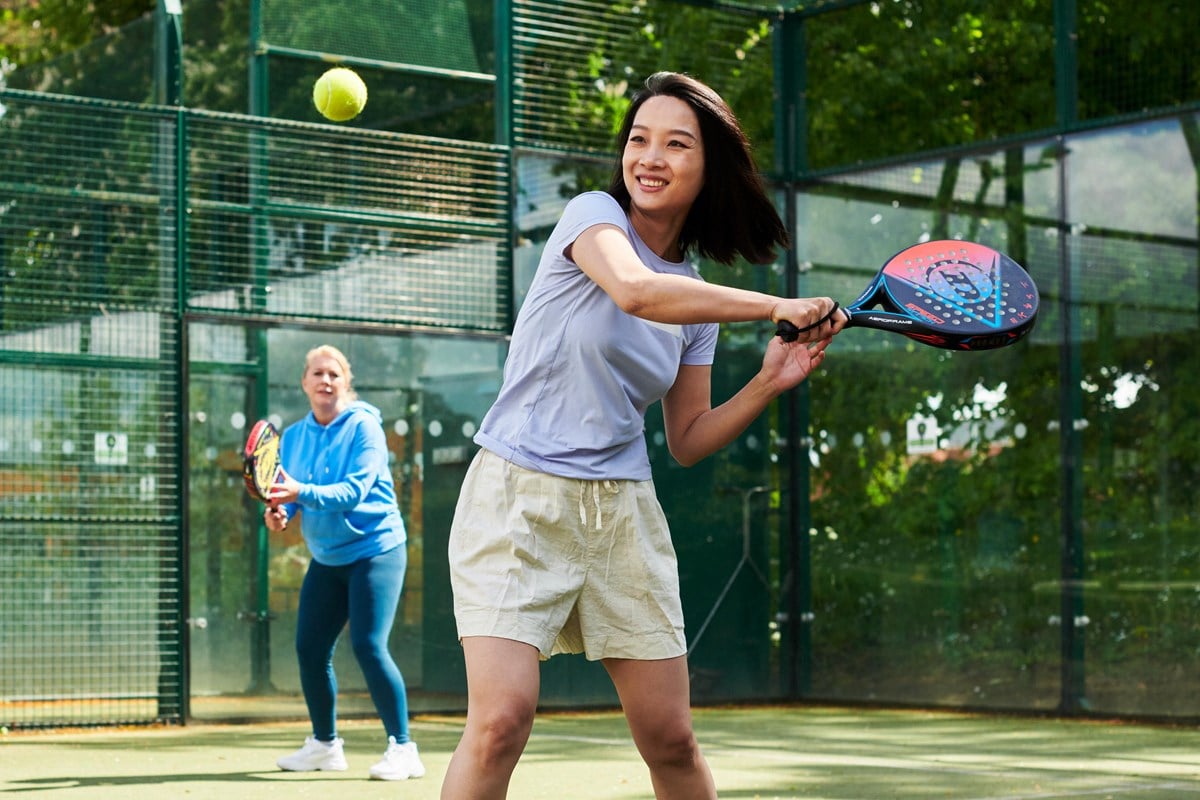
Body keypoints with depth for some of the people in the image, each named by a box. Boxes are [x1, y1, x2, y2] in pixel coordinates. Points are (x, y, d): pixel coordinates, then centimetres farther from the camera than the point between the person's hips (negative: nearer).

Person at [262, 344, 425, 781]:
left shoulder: (363, 427, -13)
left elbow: (353, 490, -23)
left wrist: (302, 492, -36)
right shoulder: (292, 437, 4)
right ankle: (324, 743, 24)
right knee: (309, 648, 6)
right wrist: (279, 510, -17)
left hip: (374, 548, -6)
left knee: (369, 645, -16)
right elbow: (288, 493, 6)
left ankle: (402, 748, -8)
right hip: (326, 559, 6)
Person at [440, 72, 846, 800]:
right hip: (518, 499, -5)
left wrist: (770, 384, -3)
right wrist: (777, 307, -23)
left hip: (622, 514, 5)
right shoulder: (595, 217, -5)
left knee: (671, 741, 5)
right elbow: (634, 289, -29)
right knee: (502, 719, -19)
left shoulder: (698, 301, 10)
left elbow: (688, 441, 13)